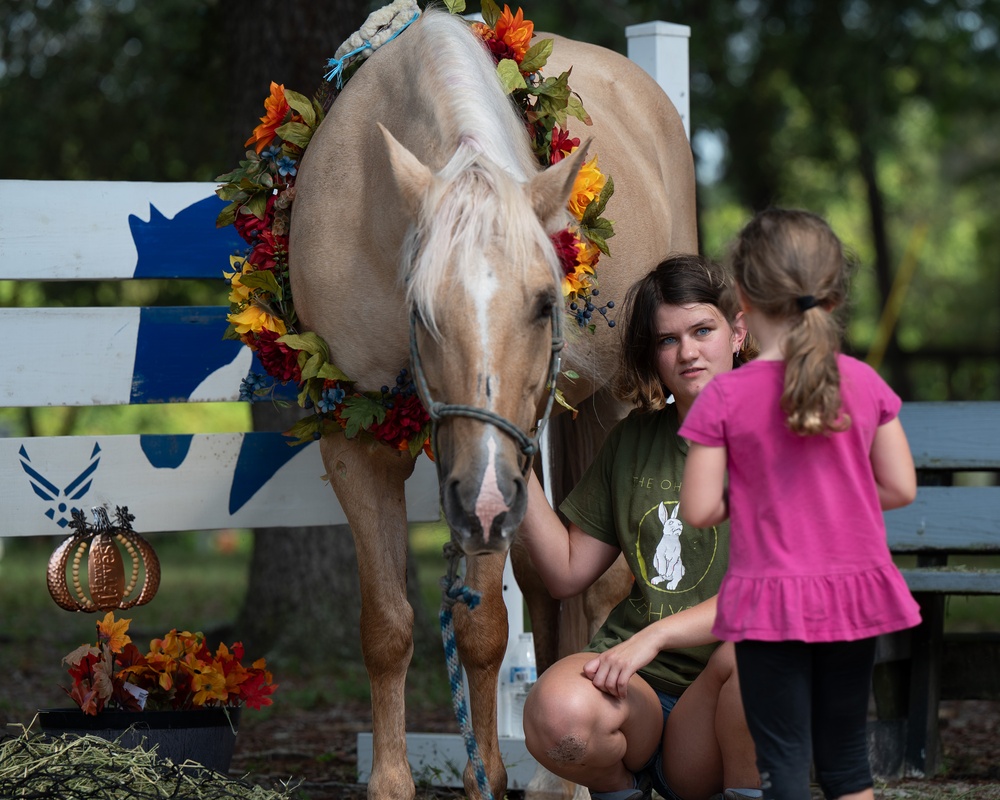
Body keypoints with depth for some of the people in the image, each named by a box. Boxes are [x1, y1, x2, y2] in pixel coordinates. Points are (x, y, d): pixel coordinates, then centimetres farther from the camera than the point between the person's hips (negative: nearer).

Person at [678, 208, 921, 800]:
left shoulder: (725, 398, -11)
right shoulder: (866, 383, -3)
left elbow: (700, 510, -11)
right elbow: (901, 488, 1)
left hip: (770, 600, -3)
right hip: (853, 594, 3)